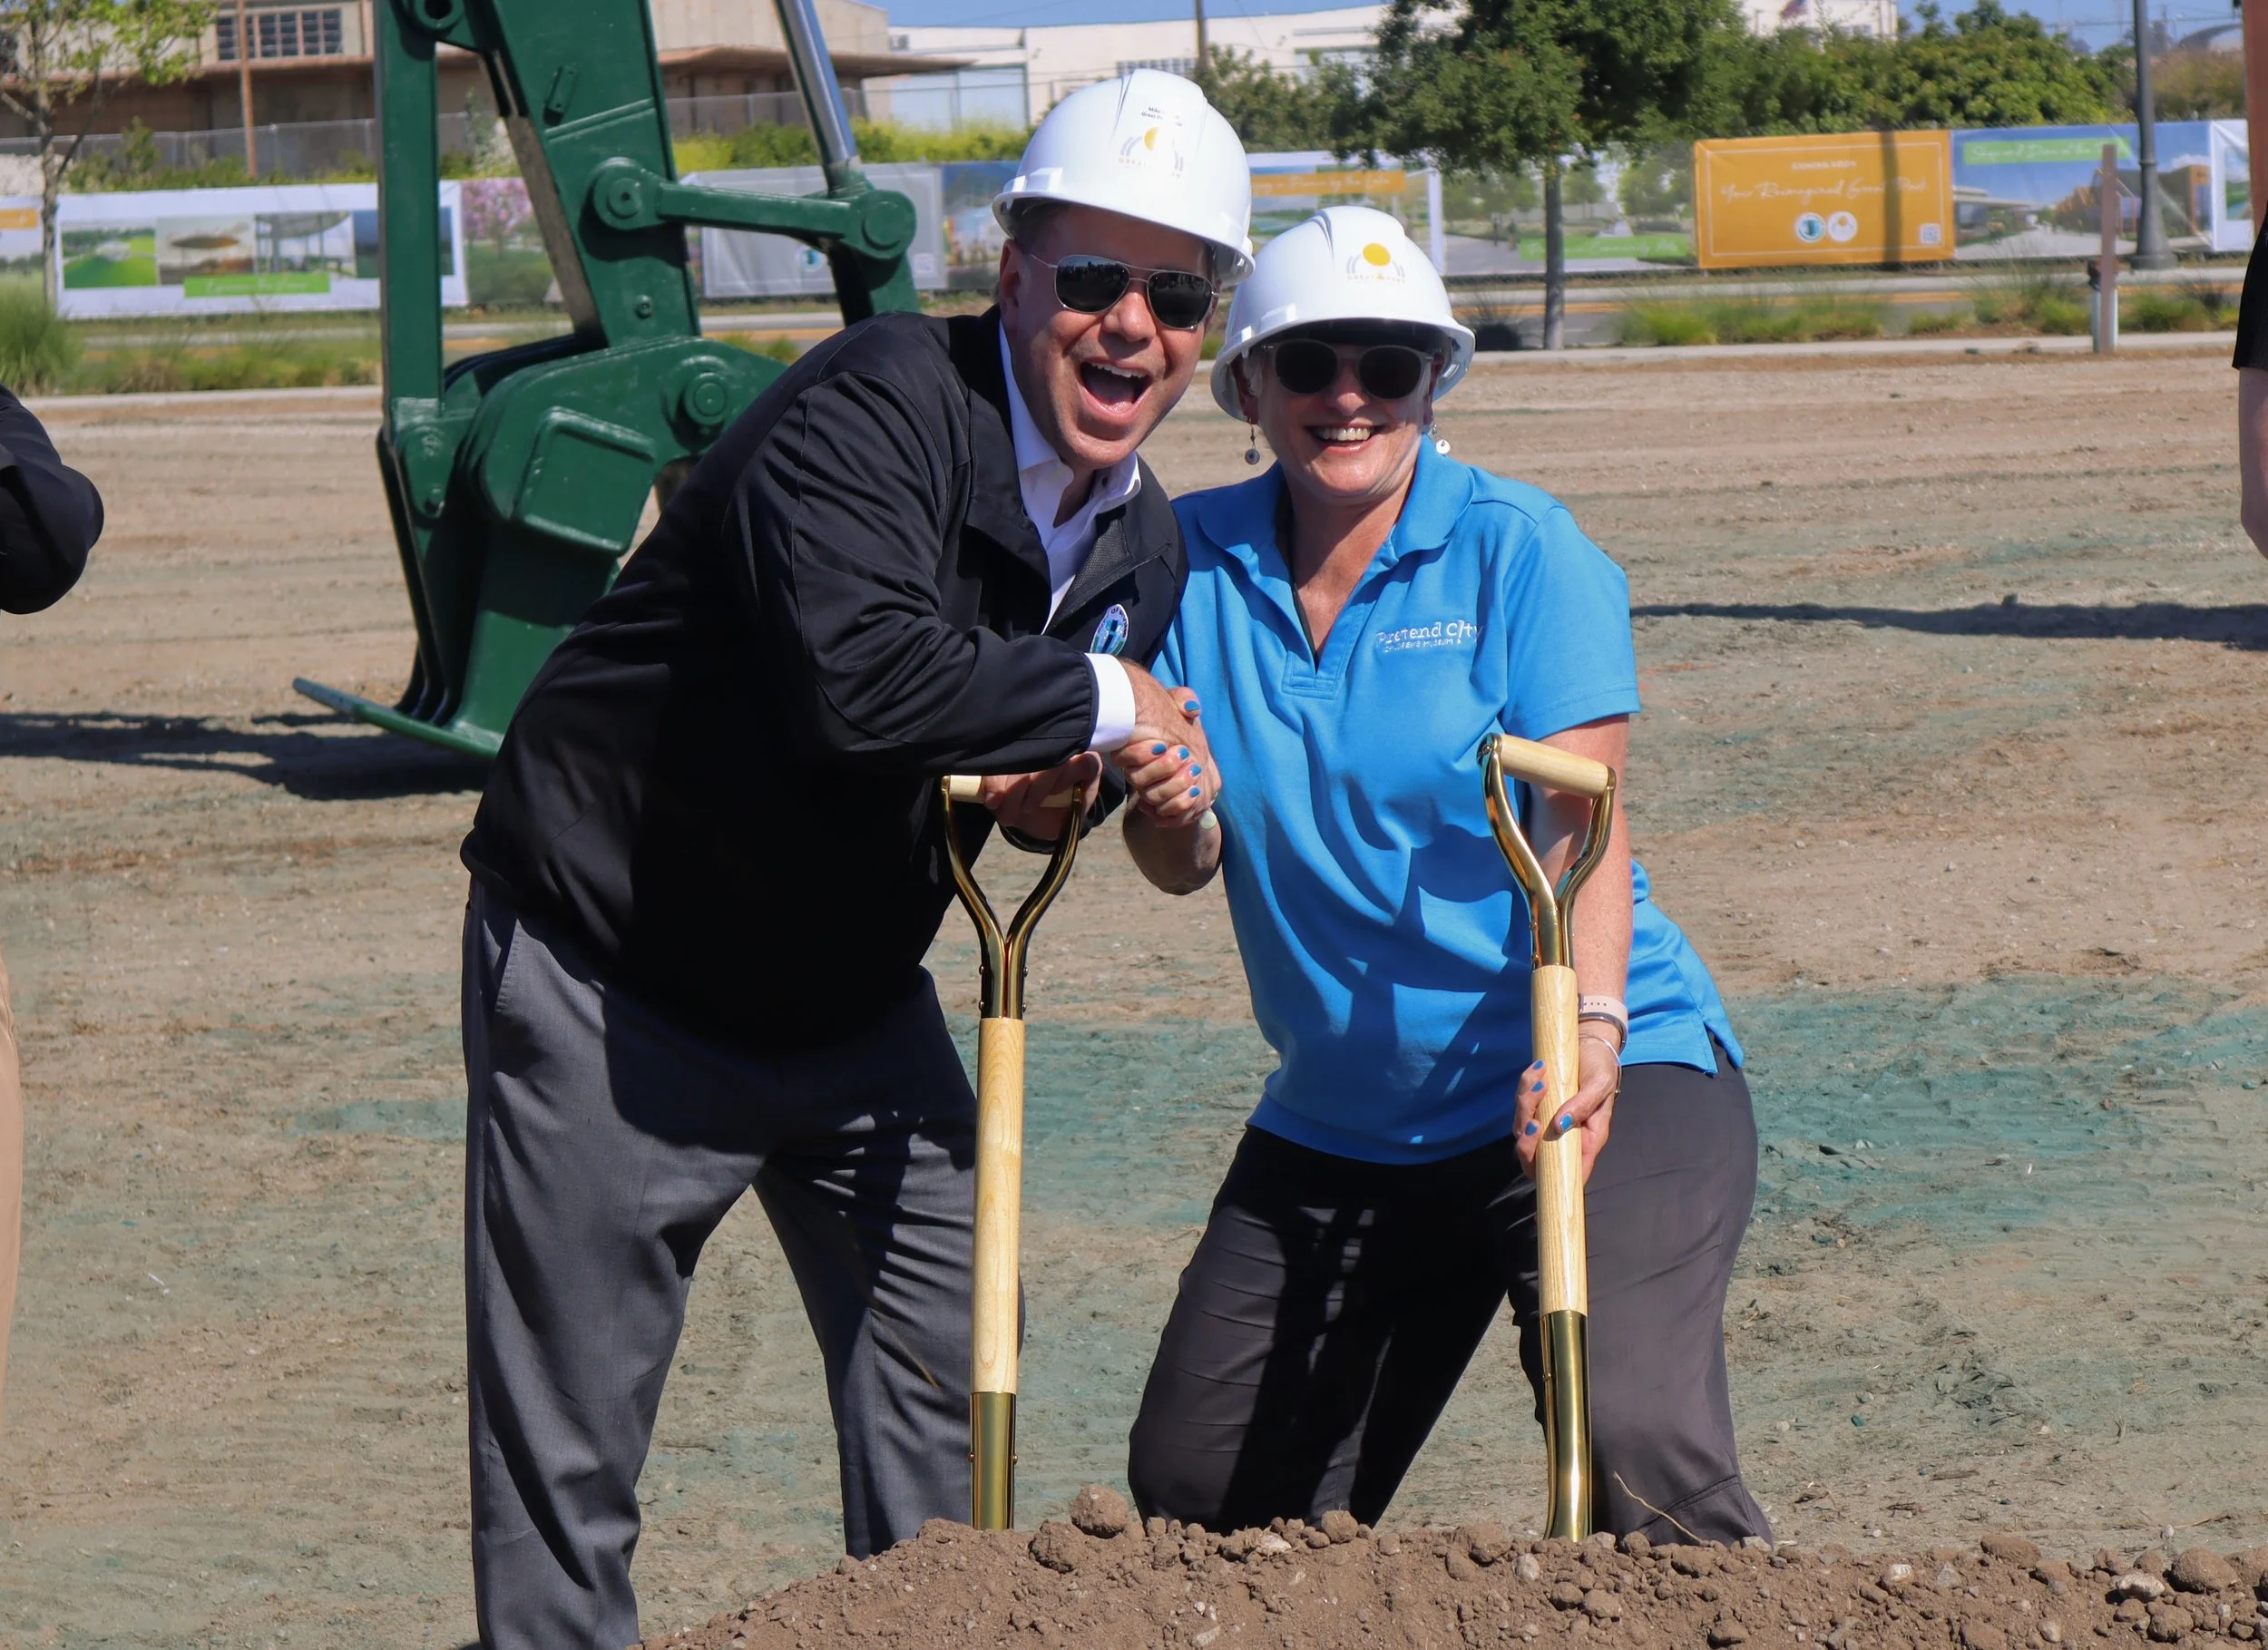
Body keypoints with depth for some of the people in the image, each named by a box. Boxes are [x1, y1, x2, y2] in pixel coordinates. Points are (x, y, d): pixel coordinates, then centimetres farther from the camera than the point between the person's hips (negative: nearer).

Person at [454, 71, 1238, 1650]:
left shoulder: (1145, 543, 2)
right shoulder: (876, 406, -23)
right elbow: (857, 676, -39)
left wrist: (1045, 791, -7)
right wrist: (1097, 704, -25)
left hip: (855, 993, 7)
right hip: (612, 977, -7)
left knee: (949, 1400, 7)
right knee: (562, 1459, -3)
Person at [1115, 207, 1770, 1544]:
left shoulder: (1520, 549, -7)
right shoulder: (1197, 559, 4)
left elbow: (1578, 821, -16)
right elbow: (1186, 869, 4)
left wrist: (1586, 1030, -33)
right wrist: (1168, 810, -21)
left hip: (1601, 1083, -5)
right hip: (1336, 1126, 5)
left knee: (1635, 1448, -26)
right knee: (1200, 1488, 9)